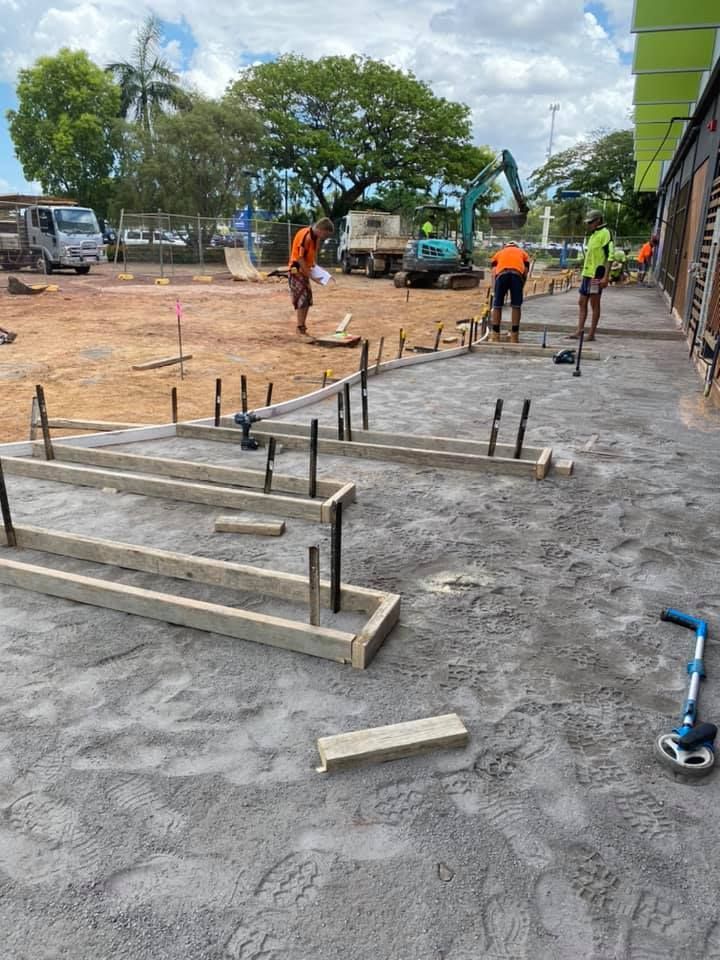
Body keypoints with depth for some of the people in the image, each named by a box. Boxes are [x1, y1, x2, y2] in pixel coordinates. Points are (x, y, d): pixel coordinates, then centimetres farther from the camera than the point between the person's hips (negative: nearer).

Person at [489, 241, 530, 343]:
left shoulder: (499, 253, 37)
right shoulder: (523, 253, 37)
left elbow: (494, 272, 22)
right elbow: (526, 272, 23)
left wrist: (498, 291, 22)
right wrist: (520, 288, 27)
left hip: (501, 273, 0)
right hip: (517, 274, 0)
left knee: (497, 306, 8)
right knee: (516, 306, 6)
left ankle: (495, 336, 11)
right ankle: (514, 337, 8)